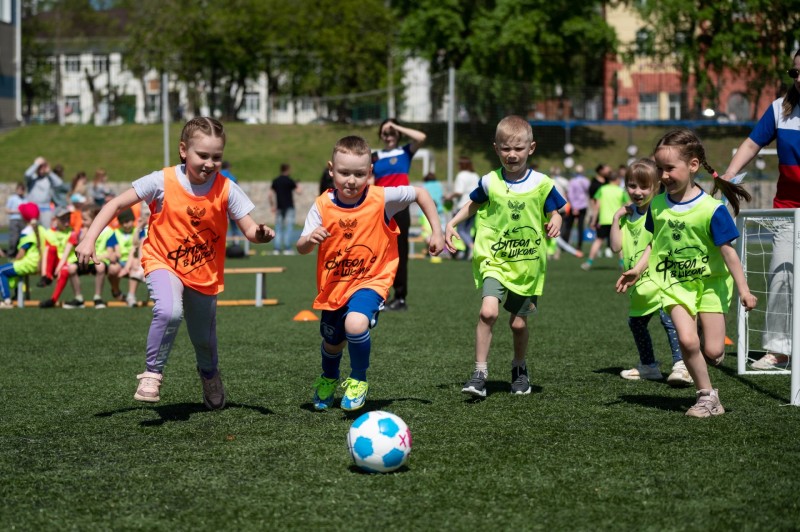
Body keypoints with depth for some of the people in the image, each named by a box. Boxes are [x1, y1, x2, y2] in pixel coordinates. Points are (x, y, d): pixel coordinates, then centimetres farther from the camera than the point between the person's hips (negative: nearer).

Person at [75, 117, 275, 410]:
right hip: (163, 263, -2)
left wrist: (260, 234, -37)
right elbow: (116, 204, -13)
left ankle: (209, 374, 52)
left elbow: (248, 229, -12)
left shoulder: (226, 190, -14)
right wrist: (89, 239, -23)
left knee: (204, 338, 16)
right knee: (169, 312, -33)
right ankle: (152, 374, -11)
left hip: (204, 273, 2)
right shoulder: (162, 182, -18)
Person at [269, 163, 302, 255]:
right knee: (288, 228, -3)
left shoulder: (275, 181, 8)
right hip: (288, 207, -4)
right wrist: (297, 186, 12)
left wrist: (272, 206, 13)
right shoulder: (289, 180, -7)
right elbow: (299, 191, -9)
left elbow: (271, 194, 5)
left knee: (278, 229, 6)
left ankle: (277, 248, 2)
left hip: (279, 208, 4)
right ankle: (287, 248, -8)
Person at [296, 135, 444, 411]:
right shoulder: (322, 205, -15)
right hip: (333, 285, 3)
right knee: (332, 342, 21)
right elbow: (301, 249, -18)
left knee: (356, 324, -31)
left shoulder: (381, 199, -18)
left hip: (371, 280, -3)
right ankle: (329, 380, 57)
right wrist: (310, 240, -41)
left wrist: (437, 232, -4)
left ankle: (358, 381, -3)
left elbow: (421, 193, -3)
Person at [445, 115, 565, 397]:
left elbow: (554, 213, 6)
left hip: (527, 265, 0)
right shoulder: (489, 182, -2)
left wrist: (555, 223, -17)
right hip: (494, 260, 0)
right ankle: (480, 373, -13)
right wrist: (451, 223, 5)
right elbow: (473, 204, 17)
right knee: (488, 311, -22)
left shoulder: (541, 184, -4)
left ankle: (519, 369, 37)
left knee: (519, 322, 9)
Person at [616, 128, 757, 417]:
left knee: (712, 352, -6)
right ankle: (706, 395, 0)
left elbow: (727, 250, -13)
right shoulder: (658, 205, -1)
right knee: (687, 340, -18)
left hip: (710, 281, -2)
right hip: (675, 283, 2)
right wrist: (637, 269, 1)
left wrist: (743, 289, -13)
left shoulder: (711, 209, -16)